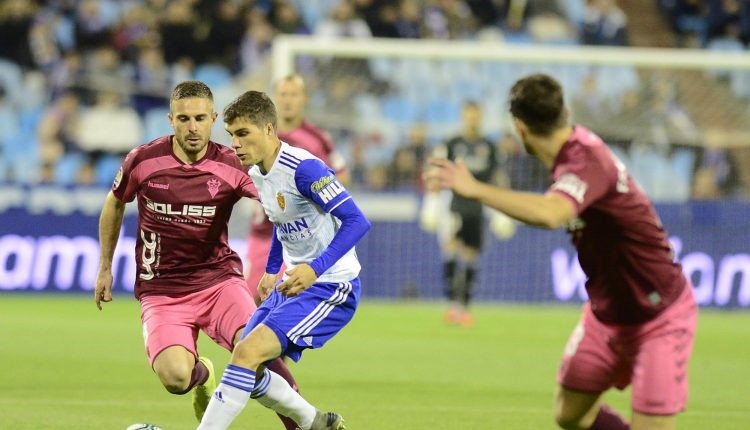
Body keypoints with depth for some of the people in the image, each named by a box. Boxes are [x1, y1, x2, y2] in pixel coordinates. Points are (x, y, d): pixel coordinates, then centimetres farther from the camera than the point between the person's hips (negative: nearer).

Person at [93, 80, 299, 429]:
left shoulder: (231, 166, -7)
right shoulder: (143, 161, -5)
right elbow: (115, 205, 14)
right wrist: (105, 269, 18)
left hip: (218, 279, 0)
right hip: (161, 291, 0)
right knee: (175, 377, -25)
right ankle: (200, 373, 14)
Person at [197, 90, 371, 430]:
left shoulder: (304, 169, -22)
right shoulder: (255, 172, 6)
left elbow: (356, 221, -26)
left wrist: (315, 268, -35)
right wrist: (272, 271, 23)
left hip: (330, 287, -10)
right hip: (292, 284, 10)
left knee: (246, 353, -22)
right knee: (249, 370, 8)